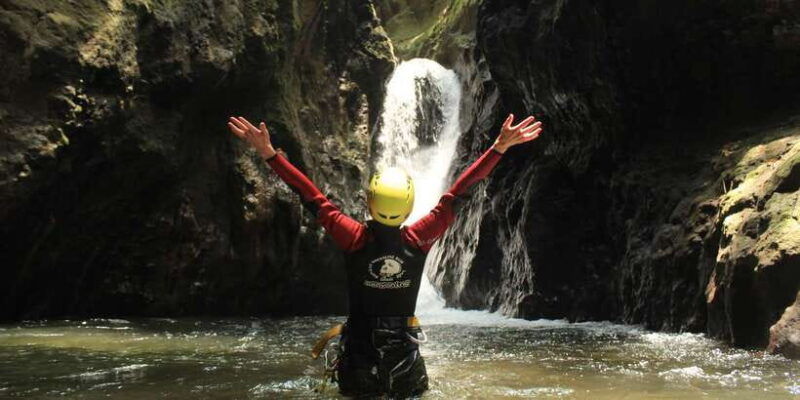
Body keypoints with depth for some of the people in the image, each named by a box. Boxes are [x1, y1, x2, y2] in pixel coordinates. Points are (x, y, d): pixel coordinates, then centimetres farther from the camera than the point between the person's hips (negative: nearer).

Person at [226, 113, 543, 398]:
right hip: (404, 349, 0)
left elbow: (313, 197, -15)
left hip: (357, 347, 0)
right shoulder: (419, 239, -14)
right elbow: (456, 194, -11)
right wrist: (499, 147, -5)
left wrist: (268, 153, -11)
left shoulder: (355, 238, -17)